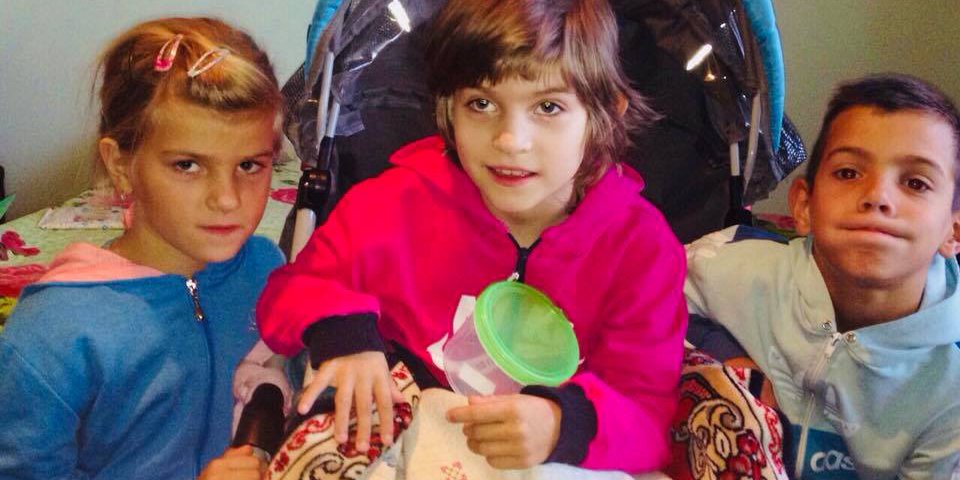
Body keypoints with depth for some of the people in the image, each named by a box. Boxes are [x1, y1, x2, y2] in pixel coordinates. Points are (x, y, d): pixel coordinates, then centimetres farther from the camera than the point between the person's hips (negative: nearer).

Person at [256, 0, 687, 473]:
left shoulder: (642, 244, -11)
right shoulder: (398, 204, -10)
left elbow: (647, 421, -12)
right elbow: (294, 290, 1)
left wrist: (564, 425, -34)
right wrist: (339, 330, -23)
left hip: (556, 465, -1)